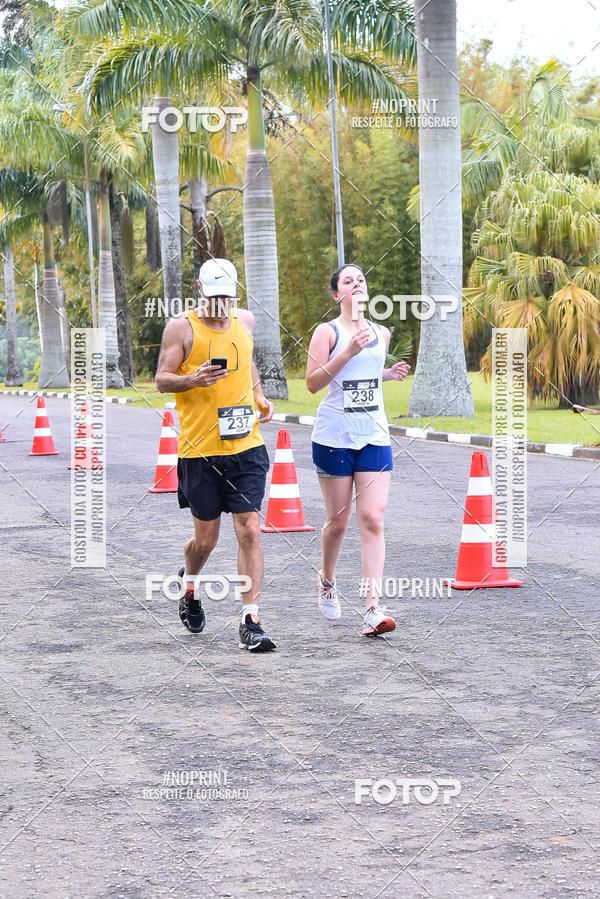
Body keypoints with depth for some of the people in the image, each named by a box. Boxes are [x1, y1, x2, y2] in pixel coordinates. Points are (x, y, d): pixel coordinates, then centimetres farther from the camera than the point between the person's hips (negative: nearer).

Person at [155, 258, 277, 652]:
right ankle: (190, 584, 40)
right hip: (200, 450, -3)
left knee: (250, 531, -7)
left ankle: (251, 622, -5)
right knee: (207, 538, 6)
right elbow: (162, 379, -4)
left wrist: (260, 397, 13)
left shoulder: (244, 321, 11)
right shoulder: (181, 328, -3)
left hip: (247, 446, 3)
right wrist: (192, 380, -24)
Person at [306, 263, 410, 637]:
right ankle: (327, 580, 35)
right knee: (338, 521, 5)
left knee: (373, 520, -9)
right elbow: (313, 382, -12)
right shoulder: (328, 332, -3)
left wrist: (389, 374, 8)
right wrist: (348, 352, -20)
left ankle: (373, 608, -14)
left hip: (374, 437, 3)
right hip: (335, 437, -3)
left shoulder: (382, 333, 13)